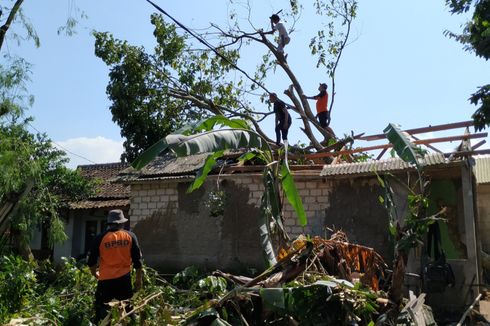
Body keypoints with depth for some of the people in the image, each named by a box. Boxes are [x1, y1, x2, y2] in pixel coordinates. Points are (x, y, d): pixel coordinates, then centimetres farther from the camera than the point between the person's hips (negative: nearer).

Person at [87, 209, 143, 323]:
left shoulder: (100, 238, -2)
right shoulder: (130, 236, 1)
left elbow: (92, 261, 3)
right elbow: (137, 260, 1)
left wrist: (95, 274, 23)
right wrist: (139, 279, 10)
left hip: (105, 280, -1)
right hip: (124, 279, 1)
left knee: (102, 311, 8)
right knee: (127, 310, 14)